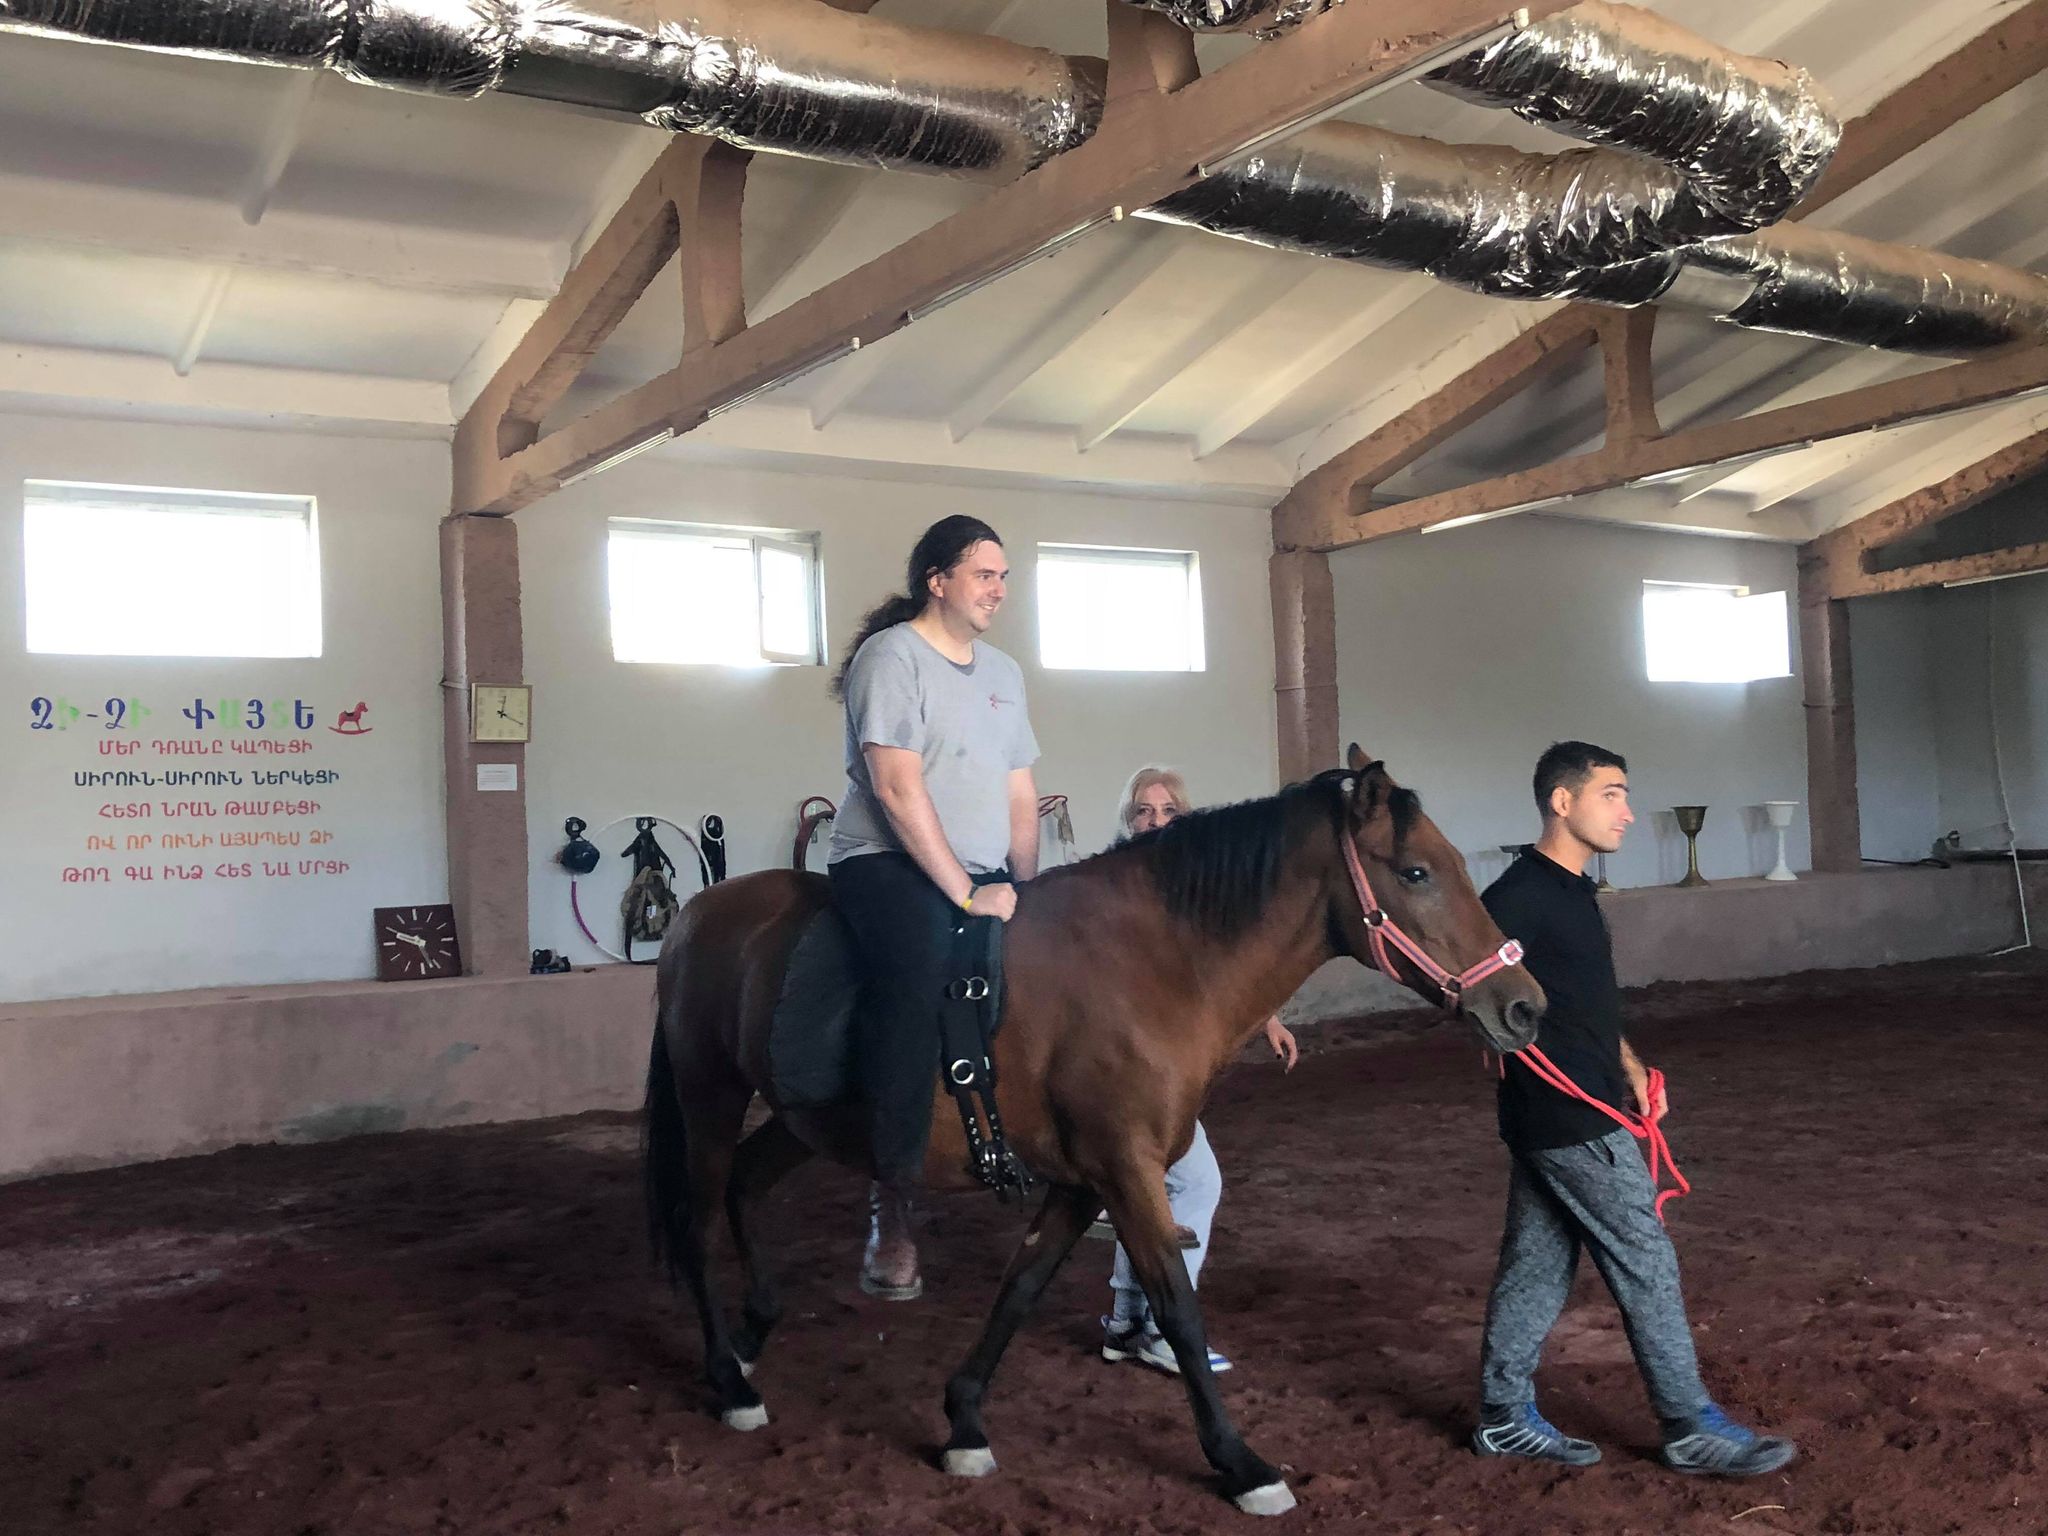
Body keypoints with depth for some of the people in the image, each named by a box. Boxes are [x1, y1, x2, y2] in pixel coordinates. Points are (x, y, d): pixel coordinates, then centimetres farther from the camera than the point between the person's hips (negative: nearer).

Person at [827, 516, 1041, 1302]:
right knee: (918, 982, -32)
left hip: (983, 878, 8)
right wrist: (967, 894, -18)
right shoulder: (891, 656, -7)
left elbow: (1020, 795, 17)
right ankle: (891, 1207, -29)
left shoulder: (1003, 671, 17)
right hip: (891, 865, -8)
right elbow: (899, 789, -16)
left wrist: (1022, 890, 6)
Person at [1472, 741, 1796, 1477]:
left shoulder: (1571, 890, 13)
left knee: (1536, 1263, 14)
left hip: (1558, 1118, 9)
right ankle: (1692, 1427, 13)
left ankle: (1505, 1415, 22)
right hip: (1569, 1120, -9)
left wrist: (1627, 1063, 10)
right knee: (1645, 1262, 1)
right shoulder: (1522, 893, -18)